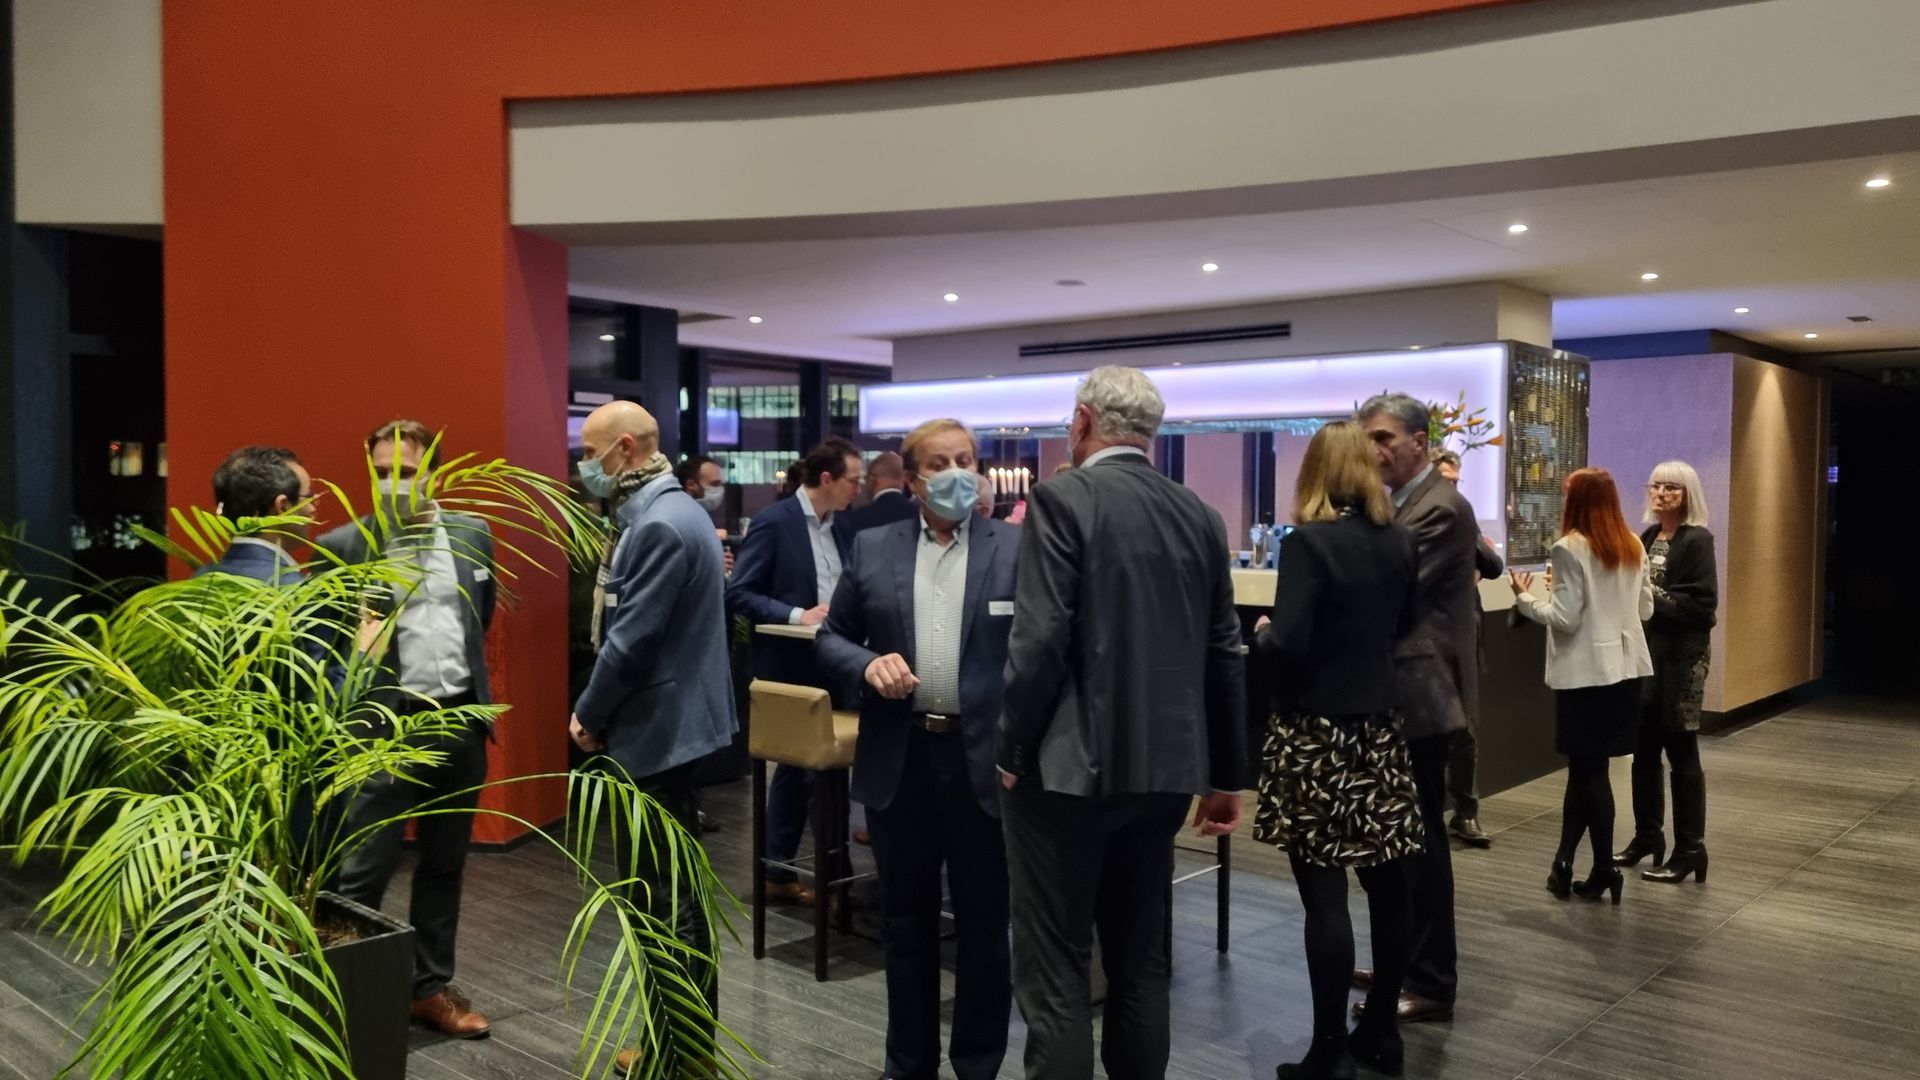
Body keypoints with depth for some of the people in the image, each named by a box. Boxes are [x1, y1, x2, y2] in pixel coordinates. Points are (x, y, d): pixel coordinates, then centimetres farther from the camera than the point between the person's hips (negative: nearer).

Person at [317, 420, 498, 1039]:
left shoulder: (473, 536, 6)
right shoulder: (343, 546, -6)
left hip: (461, 719, 4)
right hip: (387, 725, -4)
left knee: (444, 866, 14)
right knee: (365, 870, 0)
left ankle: (431, 987, 27)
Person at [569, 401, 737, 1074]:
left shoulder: (659, 524, -20)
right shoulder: (665, 510, 13)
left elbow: (631, 640, -22)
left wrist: (587, 715, -8)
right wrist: (602, 712, 15)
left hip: (656, 729, -10)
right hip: (669, 722, 10)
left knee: (663, 897, -1)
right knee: (669, 889, 17)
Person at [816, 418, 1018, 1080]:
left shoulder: (1017, 550, -2)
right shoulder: (872, 549, 5)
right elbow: (831, 635, 10)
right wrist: (867, 664, -11)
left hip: (983, 757, -2)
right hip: (899, 758, 3)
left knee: (984, 922, 10)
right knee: (905, 920, 15)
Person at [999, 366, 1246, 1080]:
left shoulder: (1062, 500, -10)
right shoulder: (1199, 515, 8)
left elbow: (1040, 640, -18)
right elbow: (1224, 653, 10)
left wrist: (1012, 751, -5)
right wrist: (1227, 774, 17)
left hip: (1071, 764, -6)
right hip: (1166, 766, 6)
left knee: (1054, 971, 2)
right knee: (1140, 960, 17)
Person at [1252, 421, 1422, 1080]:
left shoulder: (1309, 541, -14)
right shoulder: (1399, 542, 6)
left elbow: (1287, 646, -20)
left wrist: (1259, 635, -1)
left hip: (1316, 736, -7)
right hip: (1381, 730, 7)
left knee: (1324, 896, -1)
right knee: (1386, 887, 12)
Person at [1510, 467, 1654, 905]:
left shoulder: (1570, 548, -13)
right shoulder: (1634, 546, 8)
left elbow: (1565, 617, -15)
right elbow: (1645, 608, 14)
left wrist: (1524, 598, 0)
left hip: (1587, 670, -6)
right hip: (1626, 665, 7)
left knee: (1589, 768, 4)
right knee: (1584, 764, 11)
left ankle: (1605, 868, 10)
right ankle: (1564, 861, 15)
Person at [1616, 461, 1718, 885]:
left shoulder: (1697, 540, -9)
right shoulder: (1646, 538, 12)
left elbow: (1701, 604, -16)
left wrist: (1652, 595, -17)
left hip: (1680, 657, -7)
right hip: (1644, 652, 7)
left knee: (1681, 751, -2)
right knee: (1644, 748, 12)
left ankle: (1690, 849, 6)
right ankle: (1648, 835, 24)